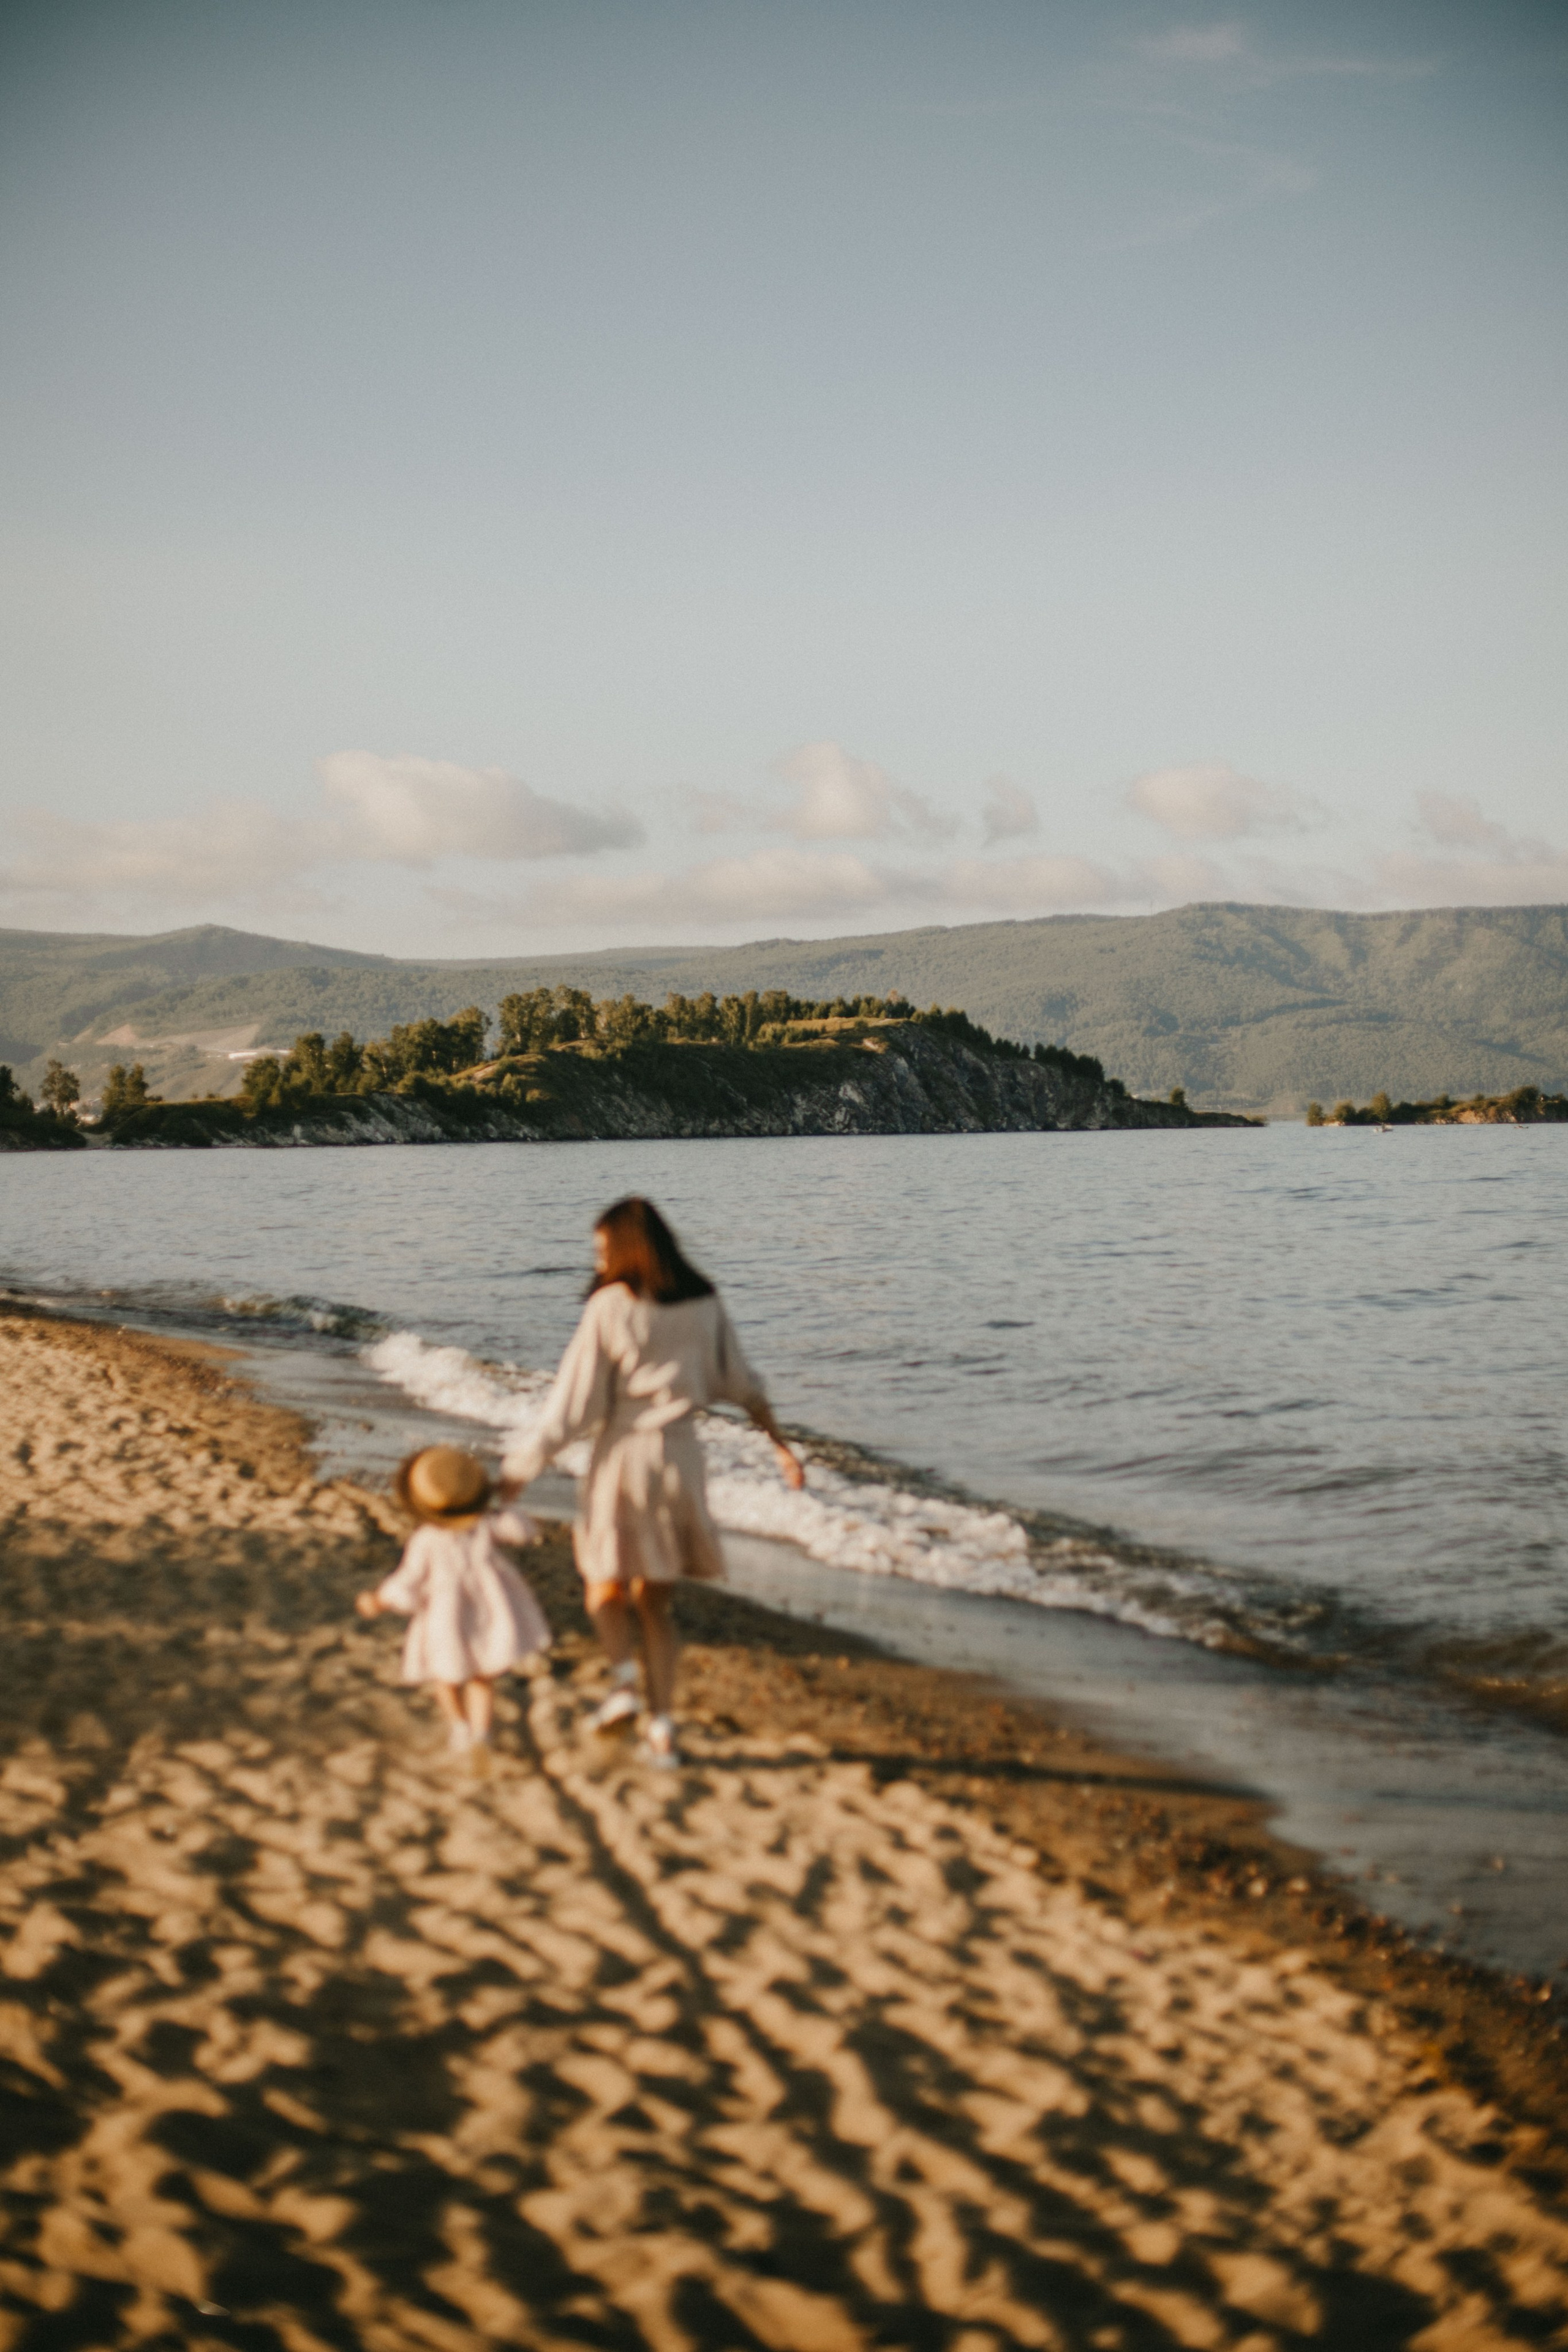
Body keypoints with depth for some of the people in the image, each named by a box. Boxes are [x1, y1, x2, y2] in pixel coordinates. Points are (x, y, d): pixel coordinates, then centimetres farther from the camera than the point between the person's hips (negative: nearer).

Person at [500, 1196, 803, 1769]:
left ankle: (623, 1679, -10)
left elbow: (572, 1403, -12)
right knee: (654, 1602, 15)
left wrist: (520, 1468, -7)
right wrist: (780, 1443, 24)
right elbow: (742, 1383, 13)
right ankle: (661, 1728, 6)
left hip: (623, 1458, -4)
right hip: (681, 1458, 4)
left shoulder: (610, 1308, -11)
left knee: (605, 1589, 16)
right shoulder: (703, 1304, 4)